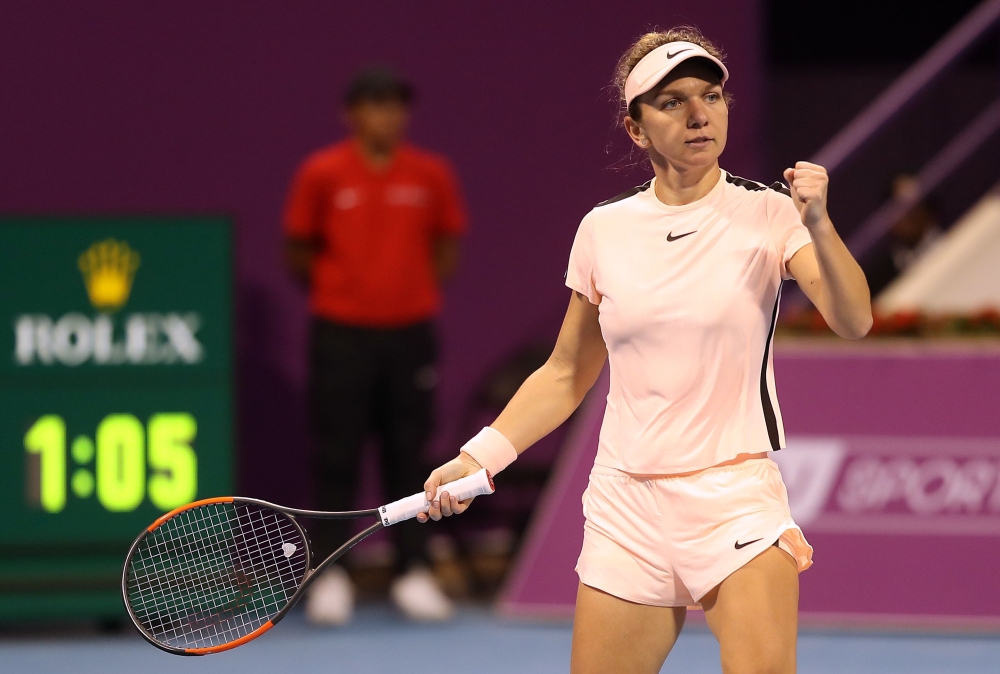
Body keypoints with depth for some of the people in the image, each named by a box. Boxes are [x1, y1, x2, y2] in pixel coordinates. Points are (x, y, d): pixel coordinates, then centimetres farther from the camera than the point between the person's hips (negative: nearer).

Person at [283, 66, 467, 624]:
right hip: (341, 333, -2)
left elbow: (446, 247, 13)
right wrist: (335, 290, 5)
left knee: (408, 453, 4)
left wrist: (418, 291, 6)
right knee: (338, 455, 0)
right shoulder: (322, 174, -4)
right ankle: (331, 575, 6)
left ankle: (414, 573, 9)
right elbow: (299, 252, 4)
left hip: (410, 332, 2)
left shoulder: (431, 176, 2)